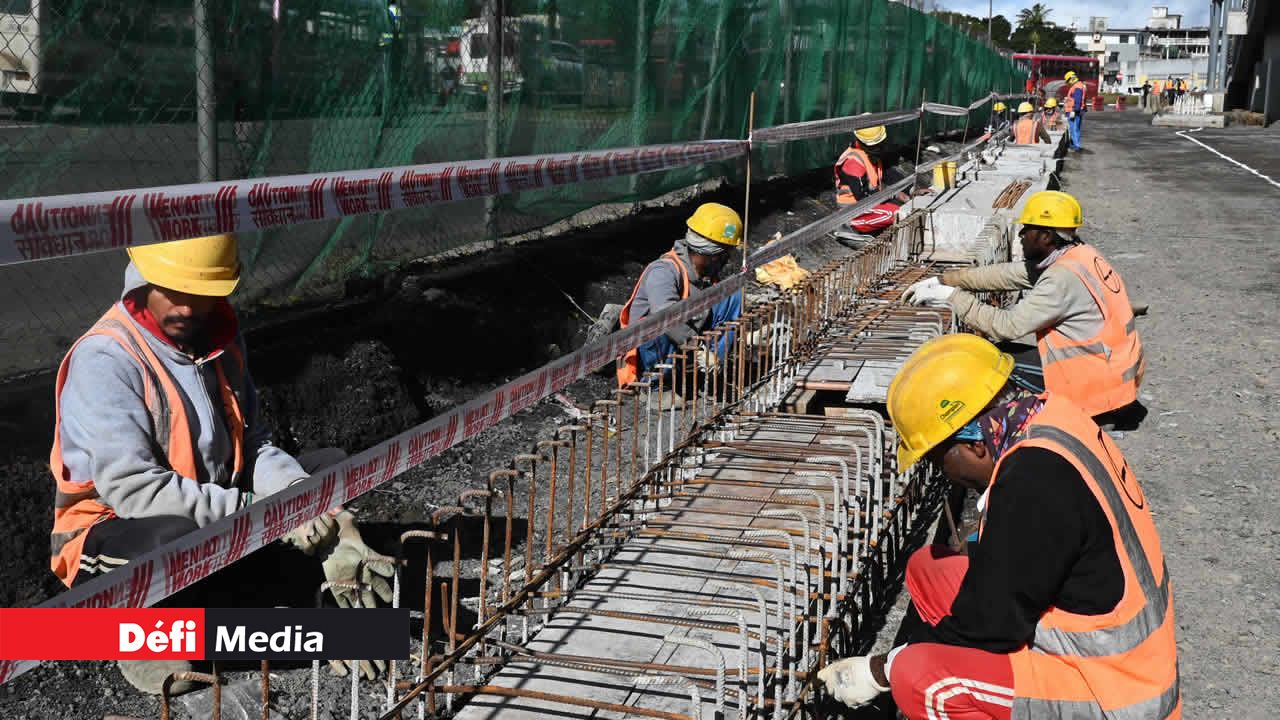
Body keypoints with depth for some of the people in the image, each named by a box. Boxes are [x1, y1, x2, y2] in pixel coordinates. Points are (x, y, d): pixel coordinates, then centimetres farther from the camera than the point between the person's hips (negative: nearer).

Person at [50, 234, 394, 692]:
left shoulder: (219, 337, 1)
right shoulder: (104, 360, -23)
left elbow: (255, 444, 0)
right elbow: (133, 489, -31)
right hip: (113, 532, -7)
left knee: (333, 469, 2)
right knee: (181, 539, -41)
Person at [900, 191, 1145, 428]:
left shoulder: (1063, 278, -24)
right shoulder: (1076, 254, 5)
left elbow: (1007, 326, -23)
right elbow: (1007, 274, 9)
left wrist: (951, 295, -15)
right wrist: (941, 280, 7)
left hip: (1096, 378, -9)